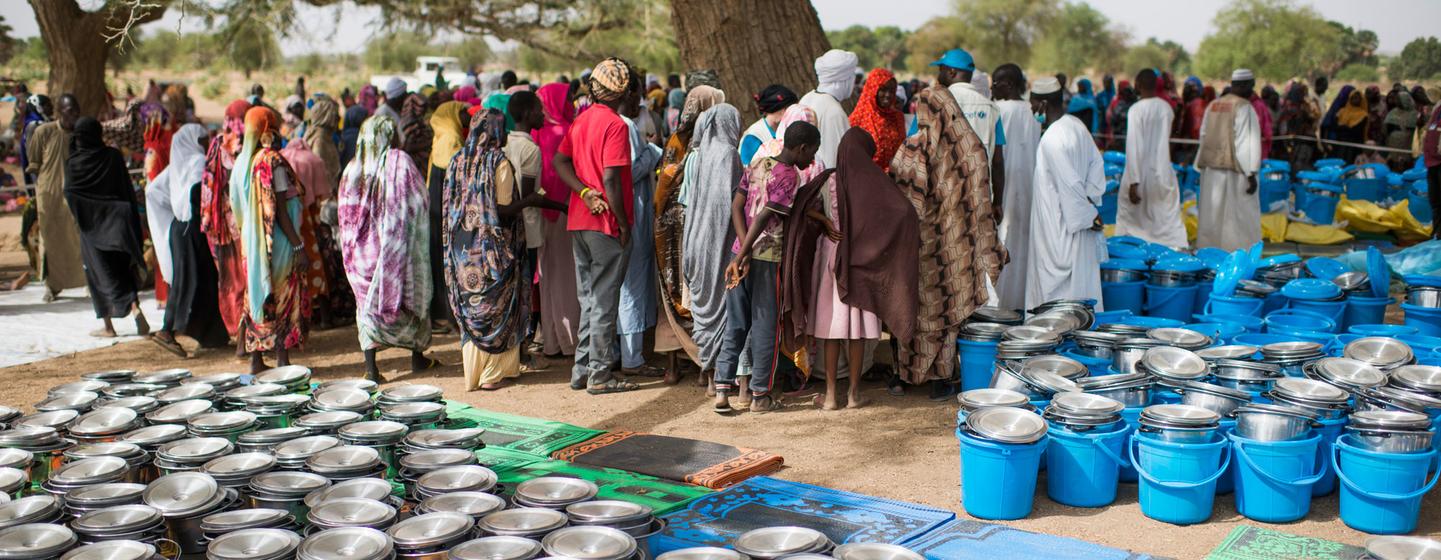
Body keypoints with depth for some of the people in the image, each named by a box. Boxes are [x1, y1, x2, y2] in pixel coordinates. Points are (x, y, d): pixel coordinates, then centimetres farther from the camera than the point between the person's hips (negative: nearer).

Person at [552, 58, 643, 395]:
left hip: (578, 221, 8)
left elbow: (560, 160, 7)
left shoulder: (582, 120, 12)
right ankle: (599, 375, 4)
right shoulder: (615, 124, -13)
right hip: (605, 224, -8)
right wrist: (624, 223, -13)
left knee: (588, 299, 15)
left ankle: (582, 370, 20)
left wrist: (585, 192, -4)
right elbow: (611, 179, -19)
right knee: (604, 301, -1)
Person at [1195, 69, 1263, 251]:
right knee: (1240, 217, -1)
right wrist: (1251, 174, -14)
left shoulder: (1213, 105, 9)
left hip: (1211, 169, 6)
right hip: (1235, 170, -6)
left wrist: (1203, 167, 18)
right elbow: (1248, 142, -14)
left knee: (1212, 216, 11)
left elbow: (1204, 137, 13)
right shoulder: (1244, 107, -10)